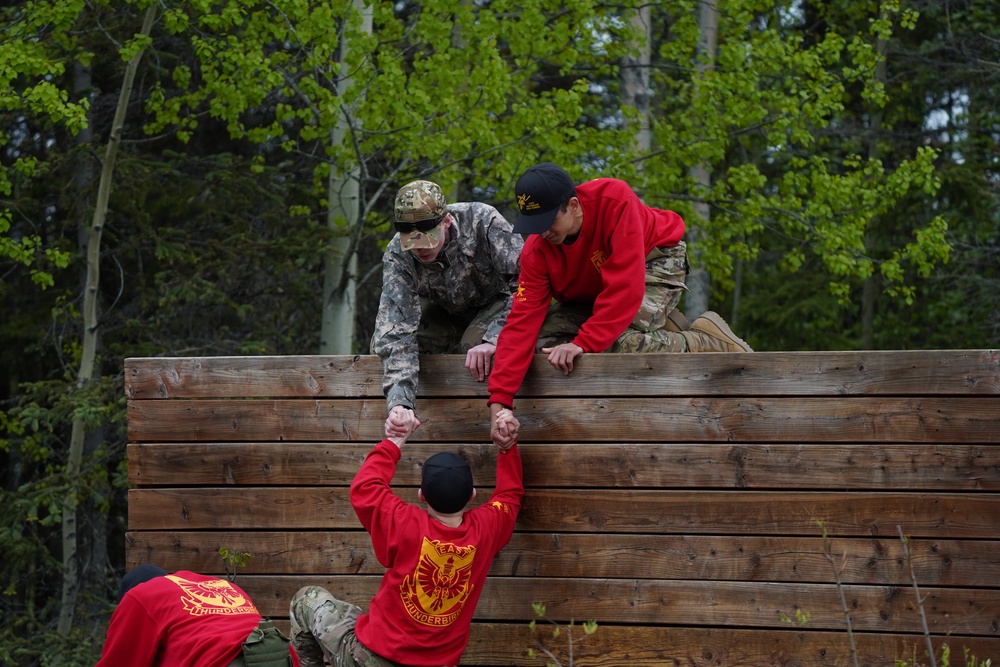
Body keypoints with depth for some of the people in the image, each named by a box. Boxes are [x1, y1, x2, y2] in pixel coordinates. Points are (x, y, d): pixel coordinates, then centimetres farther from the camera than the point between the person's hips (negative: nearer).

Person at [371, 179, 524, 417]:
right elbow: (396, 335, -37)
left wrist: (493, 339, -44)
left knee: (475, 345, -34)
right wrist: (399, 404, -51)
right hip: (444, 310, 3)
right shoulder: (397, 257, -29)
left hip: (496, 300, -3)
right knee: (384, 341, -20)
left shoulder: (483, 221, -34)